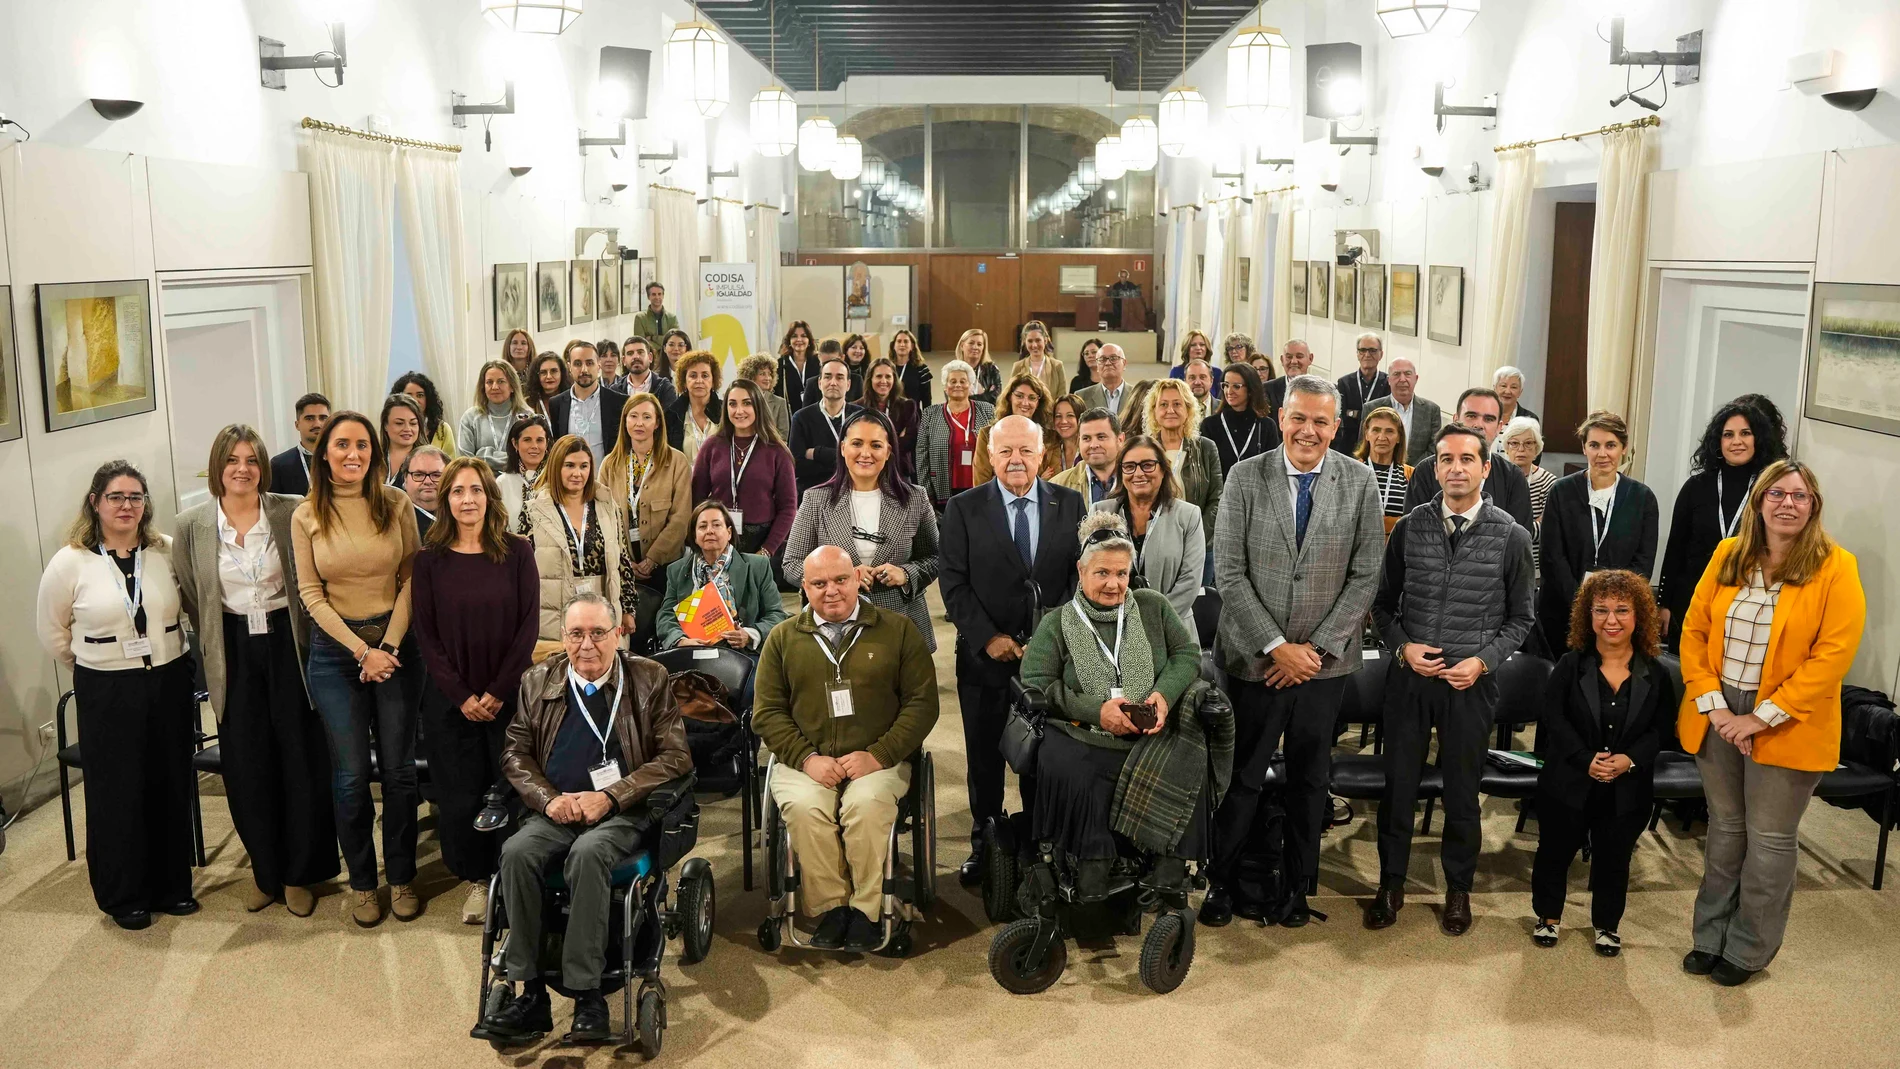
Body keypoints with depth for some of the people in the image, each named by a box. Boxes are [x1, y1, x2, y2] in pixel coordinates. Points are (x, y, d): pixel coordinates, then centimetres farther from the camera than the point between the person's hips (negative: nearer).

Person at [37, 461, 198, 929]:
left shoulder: (168, 552, -2)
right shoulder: (70, 563, -6)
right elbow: (53, 634, 5)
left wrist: (167, 656, 9)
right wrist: (97, 667, 8)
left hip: (169, 683, 2)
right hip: (106, 693, -2)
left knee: (172, 788, 9)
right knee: (117, 794, 6)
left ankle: (171, 886, 25)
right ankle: (124, 898, 21)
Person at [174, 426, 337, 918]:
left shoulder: (291, 513, -6)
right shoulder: (192, 525, -1)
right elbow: (187, 597, 9)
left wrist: (309, 637, -1)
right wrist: (212, 644, 9)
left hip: (287, 645, -1)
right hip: (234, 653, 1)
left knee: (302, 760, 3)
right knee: (247, 766, 7)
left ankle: (300, 872, 19)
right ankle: (265, 870, 25)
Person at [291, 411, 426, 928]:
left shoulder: (396, 504, -3)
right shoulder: (306, 516, -2)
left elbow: (411, 578, -1)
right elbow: (311, 593, -2)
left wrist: (389, 645, -10)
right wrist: (361, 650, -10)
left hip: (396, 643, 0)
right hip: (335, 648, 0)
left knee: (399, 769, 6)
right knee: (350, 776, 4)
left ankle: (401, 877, 21)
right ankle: (361, 881, 20)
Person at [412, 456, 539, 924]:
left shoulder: (517, 552, -1)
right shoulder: (431, 558, 1)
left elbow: (529, 625, -3)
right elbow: (425, 634, 0)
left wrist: (498, 691, -9)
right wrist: (461, 695, -9)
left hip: (508, 694, -1)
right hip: (450, 699, 1)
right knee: (460, 794, 4)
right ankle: (476, 880, 22)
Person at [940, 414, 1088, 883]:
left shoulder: (1070, 505, 4)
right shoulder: (963, 509, 0)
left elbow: (1082, 574, 2)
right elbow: (954, 583, -3)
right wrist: (988, 638, -11)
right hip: (985, 652, 0)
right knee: (985, 756, 8)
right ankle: (984, 844, 21)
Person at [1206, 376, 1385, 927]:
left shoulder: (1360, 484, -1)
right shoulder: (1246, 477, -4)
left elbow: (1365, 576, -2)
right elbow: (1228, 573, -7)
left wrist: (1318, 647, -9)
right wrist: (1275, 646, -11)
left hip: (1325, 660, 1)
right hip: (1254, 658, -1)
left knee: (1310, 780, 11)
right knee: (1242, 777, 5)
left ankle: (1298, 888, 27)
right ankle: (1222, 883, 22)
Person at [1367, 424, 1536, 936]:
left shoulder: (1511, 536, -3)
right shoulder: (1410, 528, 1)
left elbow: (1520, 618, 4)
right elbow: (1384, 602, 8)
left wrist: (1483, 661, -10)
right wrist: (1402, 645, -8)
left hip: (1471, 682, -1)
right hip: (1409, 676, 1)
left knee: (1462, 792, 11)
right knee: (1398, 787, 8)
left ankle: (1458, 889, 29)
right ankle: (1391, 885, 25)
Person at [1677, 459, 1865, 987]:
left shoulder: (1835, 568, -9)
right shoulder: (1728, 556, 3)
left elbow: (1833, 656, -15)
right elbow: (1694, 632, 3)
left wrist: (1761, 718, -17)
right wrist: (1712, 704, -8)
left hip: (1787, 726, -3)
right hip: (1719, 717, 4)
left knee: (1769, 839, 7)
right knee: (1724, 828, 16)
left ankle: (1749, 949, 24)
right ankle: (1711, 937, 30)